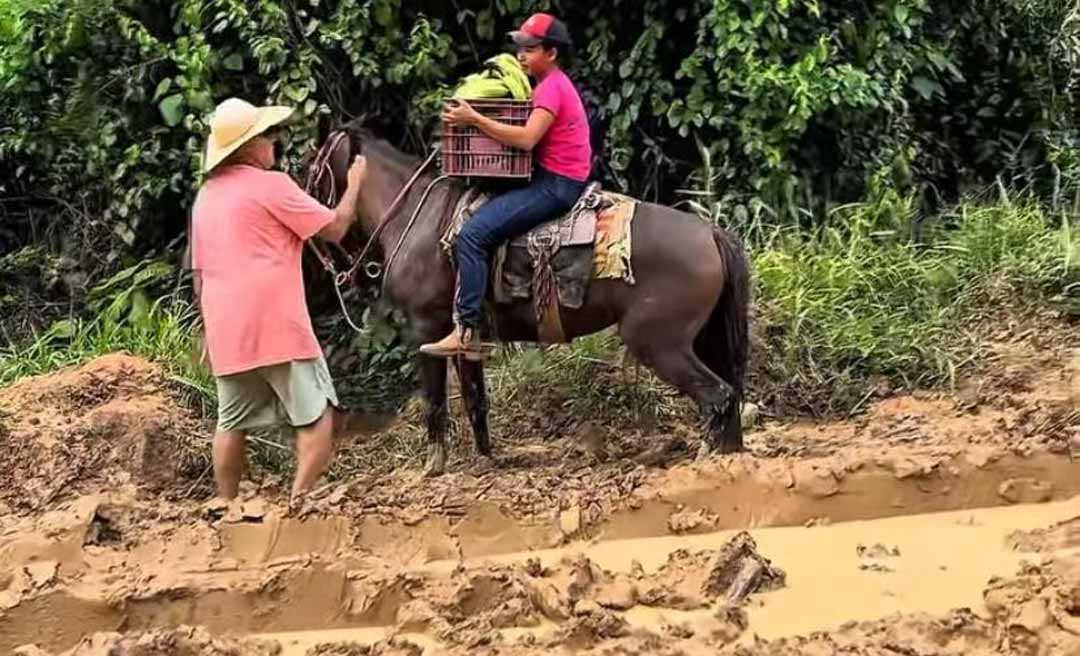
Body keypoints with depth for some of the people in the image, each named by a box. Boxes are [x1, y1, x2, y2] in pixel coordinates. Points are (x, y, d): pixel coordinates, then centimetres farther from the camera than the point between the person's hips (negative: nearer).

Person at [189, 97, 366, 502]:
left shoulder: (205, 196, 15)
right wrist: (355, 183, 12)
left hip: (226, 331, 7)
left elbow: (198, 274, 19)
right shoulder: (271, 184, -7)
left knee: (232, 423, 16)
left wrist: (210, 331, 25)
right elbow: (334, 228, -4)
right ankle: (301, 500, -13)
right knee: (318, 416, -2)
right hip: (277, 327, -7)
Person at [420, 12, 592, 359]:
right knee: (479, 222, 17)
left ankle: (466, 332, -22)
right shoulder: (553, 85, 19)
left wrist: (474, 119, -22)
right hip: (553, 181, 11)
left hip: (556, 185, -11)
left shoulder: (551, 87, -14)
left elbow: (527, 139, -26)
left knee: (472, 234, -19)